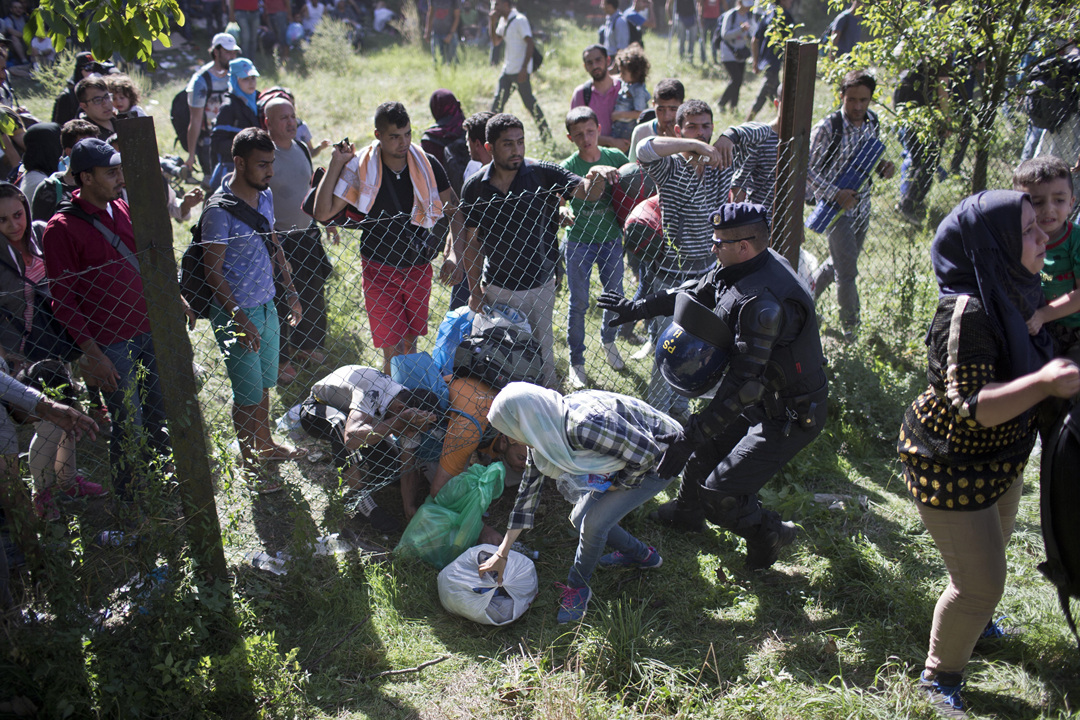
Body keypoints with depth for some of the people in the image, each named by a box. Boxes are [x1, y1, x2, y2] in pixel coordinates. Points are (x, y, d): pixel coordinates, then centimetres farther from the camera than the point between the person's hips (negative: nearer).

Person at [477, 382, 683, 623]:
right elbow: (528, 488, 0)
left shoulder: (583, 426, -38)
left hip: (661, 457, -8)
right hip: (634, 452, 8)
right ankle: (642, 555, 32)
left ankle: (578, 587, 14)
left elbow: (647, 452, -30)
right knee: (580, 519, 8)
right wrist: (501, 554, 2)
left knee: (593, 523, -13)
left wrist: (619, 484, -11)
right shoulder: (542, 433, -10)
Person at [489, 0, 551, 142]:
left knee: (529, 101, -6)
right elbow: (496, 42, 15)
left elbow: (530, 44, -17)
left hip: (520, 71, -9)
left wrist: (524, 68, -23)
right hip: (507, 70, 9)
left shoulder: (519, 20, -12)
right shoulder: (502, 21, 14)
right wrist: (493, 24, 1)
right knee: (498, 101, 6)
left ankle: (546, 134, 4)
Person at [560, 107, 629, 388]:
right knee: (578, 303, 4)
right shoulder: (567, 168, -13)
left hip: (611, 239, 3)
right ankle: (576, 361, 19)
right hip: (579, 242, -3)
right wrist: (563, 214, -36)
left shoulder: (615, 158, -4)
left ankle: (608, 341, 45)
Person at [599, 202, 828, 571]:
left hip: (790, 417, -9)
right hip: (763, 397, 10)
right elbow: (696, 292, 14)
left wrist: (688, 438, -34)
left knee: (720, 493, -9)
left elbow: (744, 385, -36)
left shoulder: (764, 304, -35)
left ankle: (769, 533, 21)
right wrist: (639, 308, 19)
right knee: (705, 446, 24)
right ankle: (687, 512, 50)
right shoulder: (739, 268, -4)